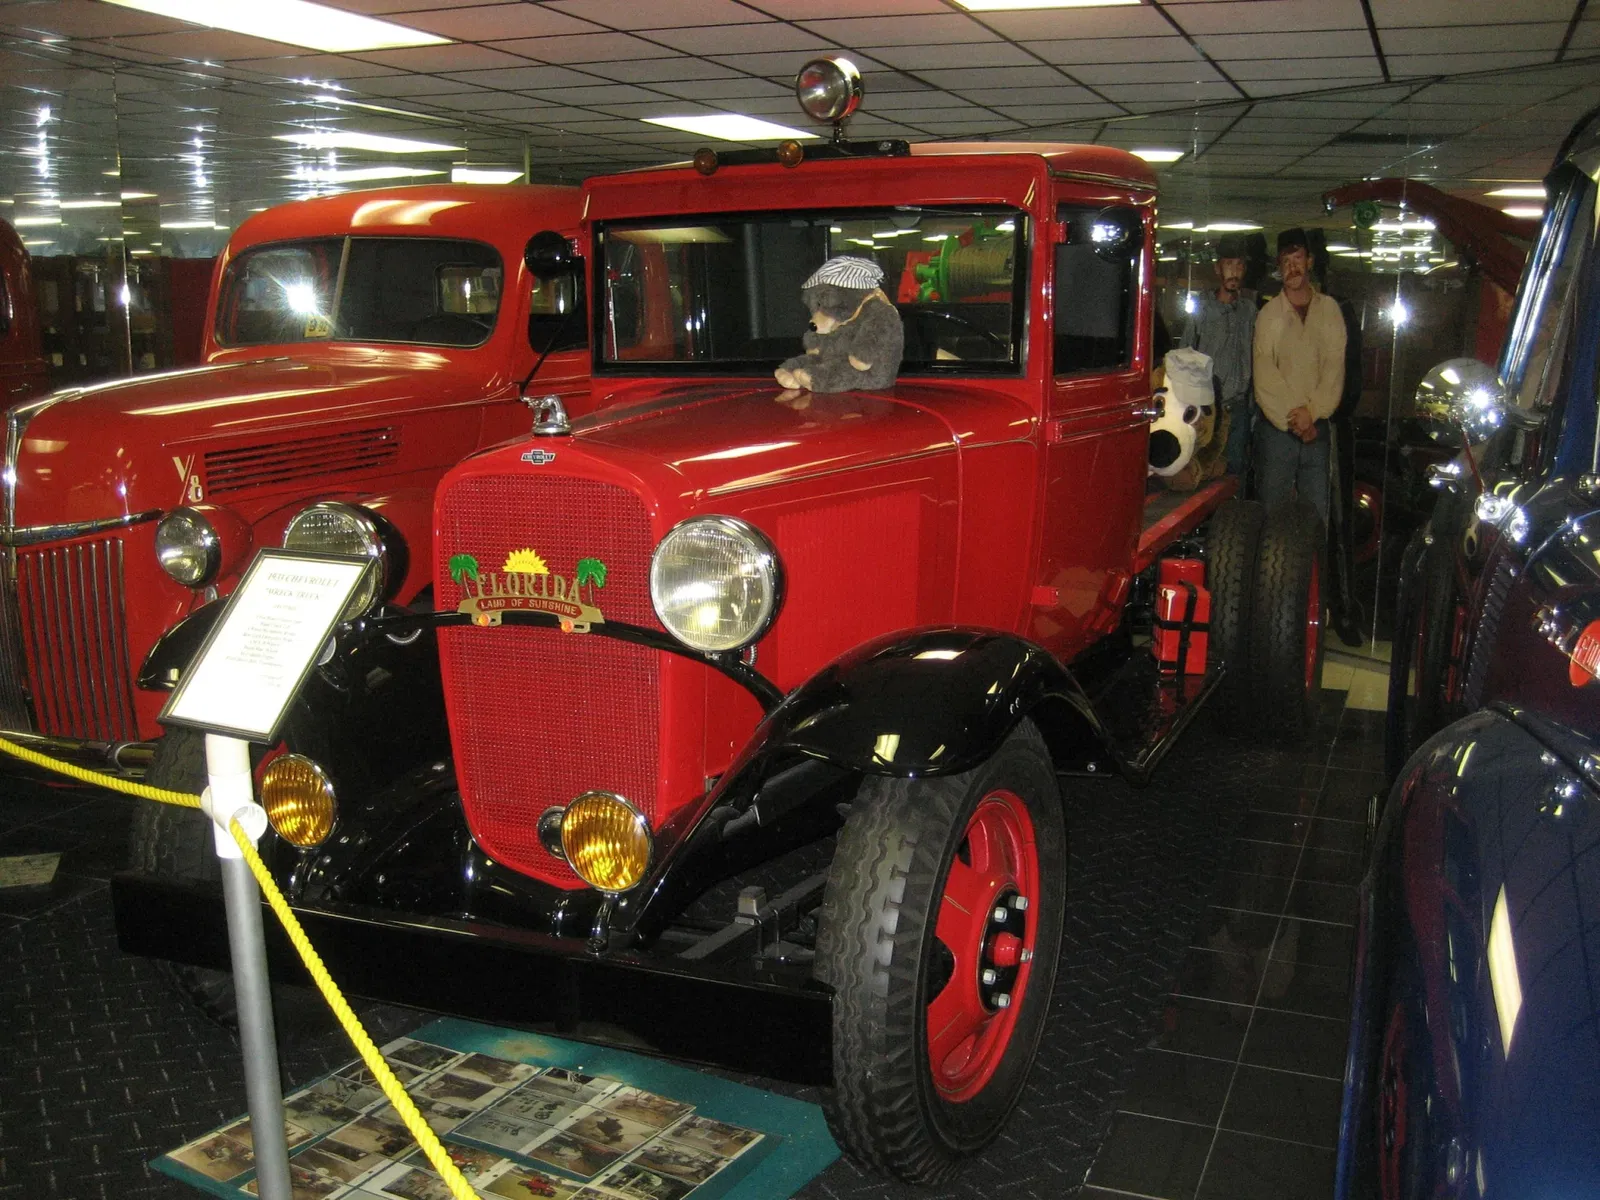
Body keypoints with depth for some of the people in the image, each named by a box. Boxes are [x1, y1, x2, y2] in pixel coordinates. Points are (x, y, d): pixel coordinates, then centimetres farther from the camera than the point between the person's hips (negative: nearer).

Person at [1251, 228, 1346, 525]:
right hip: (1275, 426, -2)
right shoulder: (1268, 314, 3)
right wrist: (1293, 421, -11)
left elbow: (1335, 367, 2)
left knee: (1317, 512, 1)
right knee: (1272, 509, -1)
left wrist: (1312, 411, -11)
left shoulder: (1329, 309, 9)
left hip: (1316, 427, 2)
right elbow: (1264, 376, -5)